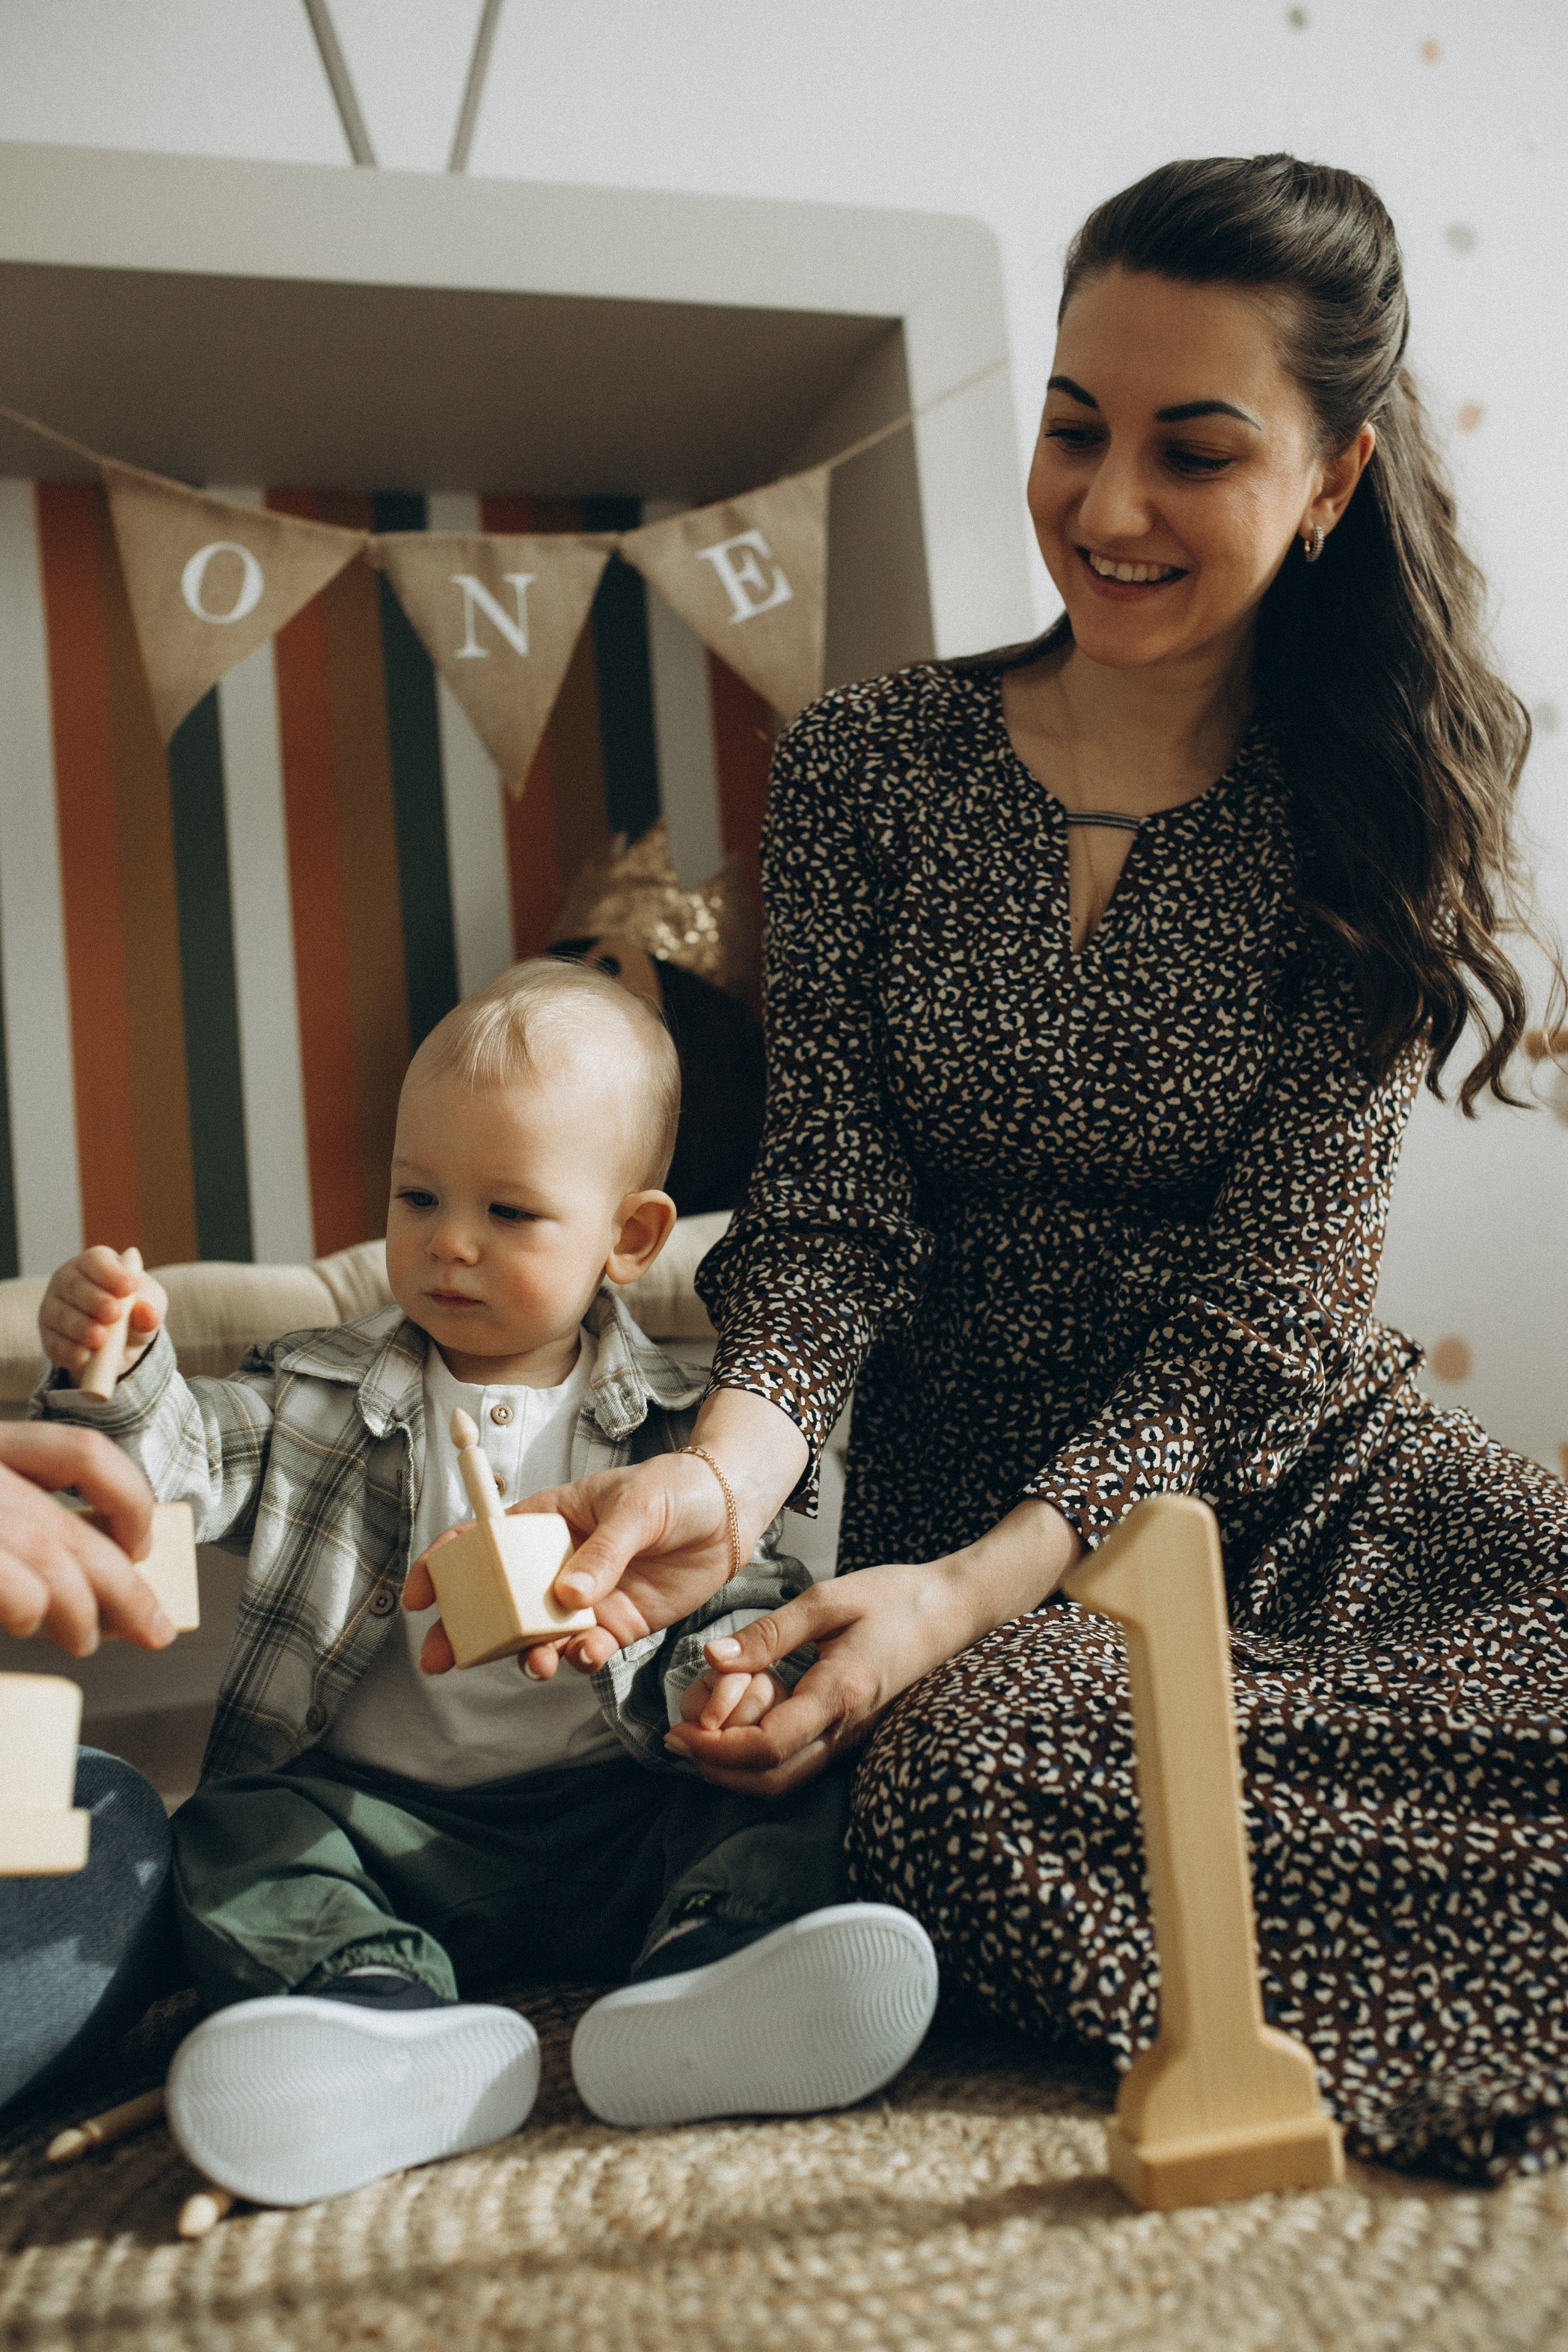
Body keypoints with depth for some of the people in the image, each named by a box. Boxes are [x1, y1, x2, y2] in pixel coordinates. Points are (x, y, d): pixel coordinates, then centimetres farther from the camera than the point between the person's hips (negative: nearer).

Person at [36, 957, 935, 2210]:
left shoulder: (678, 1427, 5)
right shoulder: (326, 1391, 10)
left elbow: (751, 1597, 4)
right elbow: (189, 1464, -1)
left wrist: (726, 1676, -18)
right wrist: (120, 1372, -21)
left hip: (613, 1818, 0)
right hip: (375, 1813, 1)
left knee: (782, 1805, -22)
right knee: (233, 1834, -24)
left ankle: (699, 1984, -47)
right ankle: (388, 2007, -45)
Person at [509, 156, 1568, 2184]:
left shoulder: (1375, 814, -3)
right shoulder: (870, 764, -1)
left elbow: (1263, 1300, -11)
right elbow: (834, 1209, -5)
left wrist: (973, 1589, -26)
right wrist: (732, 1460, -28)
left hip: (1276, 1451, 0)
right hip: (958, 1462, 1)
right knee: (964, 1783, -31)